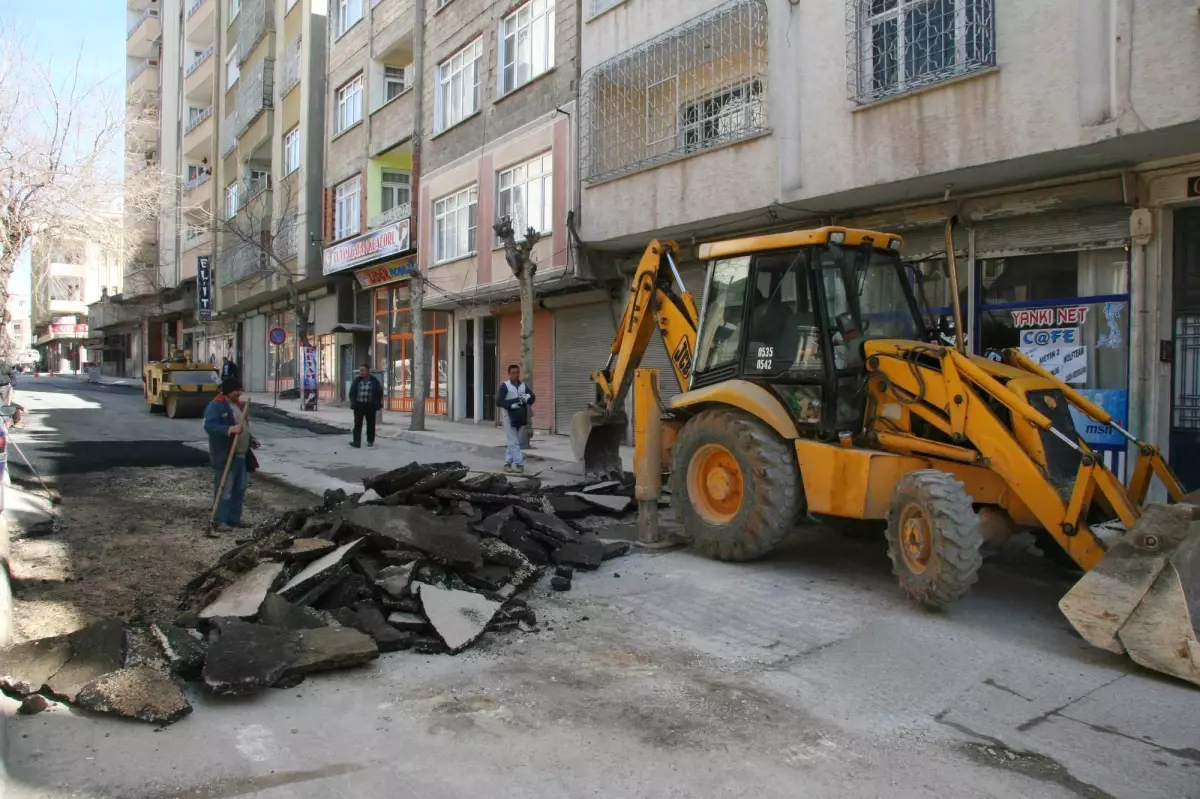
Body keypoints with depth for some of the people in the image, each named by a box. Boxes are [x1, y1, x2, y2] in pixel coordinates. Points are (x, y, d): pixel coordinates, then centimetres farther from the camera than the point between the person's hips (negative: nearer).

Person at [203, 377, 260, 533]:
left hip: (240, 454, 9)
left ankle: (234, 518, 23)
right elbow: (209, 426, -24)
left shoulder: (238, 404, 17)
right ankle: (220, 522, -2)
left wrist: (251, 439, 15)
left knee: (239, 488, 13)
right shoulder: (216, 406, -12)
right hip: (224, 456, -9)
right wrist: (229, 429, -35)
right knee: (224, 489, -7)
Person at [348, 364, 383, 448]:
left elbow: (379, 392, 1)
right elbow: (352, 393, 7)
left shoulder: (374, 380, -1)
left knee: (370, 424, 9)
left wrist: (377, 404, -6)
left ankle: (370, 441, 21)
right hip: (359, 405, 1)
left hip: (370, 406, -1)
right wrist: (353, 403, -4)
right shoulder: (356, 380, 4)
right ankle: (356, 441, -8)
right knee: (357, 424, -6)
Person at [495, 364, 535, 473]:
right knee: (514, 442, -5)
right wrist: (511, 405, -21)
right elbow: (498, 402, -9)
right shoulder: (504, 386, -3)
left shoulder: (524, 386, 11)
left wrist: (528, 397, -12)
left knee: (513, 442, 12)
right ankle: (519, 464, -6)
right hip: (509, 417, -5)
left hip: (520, 417, 5)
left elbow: (533, 398, 11)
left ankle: (507, 463, 20)